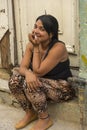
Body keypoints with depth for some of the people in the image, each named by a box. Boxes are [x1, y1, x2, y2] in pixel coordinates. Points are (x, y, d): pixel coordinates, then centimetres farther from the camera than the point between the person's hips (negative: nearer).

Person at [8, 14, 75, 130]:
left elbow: (38, 72, -26)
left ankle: (45, 119, -8)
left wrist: (36, 47, -23)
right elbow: (22, 67, -11)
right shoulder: (31, 44, -6)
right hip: (43, 84, 7)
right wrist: (28, 73, -35)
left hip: (63, 88, -7)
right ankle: (30, 113, 4)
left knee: (30, 84, -30)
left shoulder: (58, 47, -26)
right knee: (15, 79, -15)